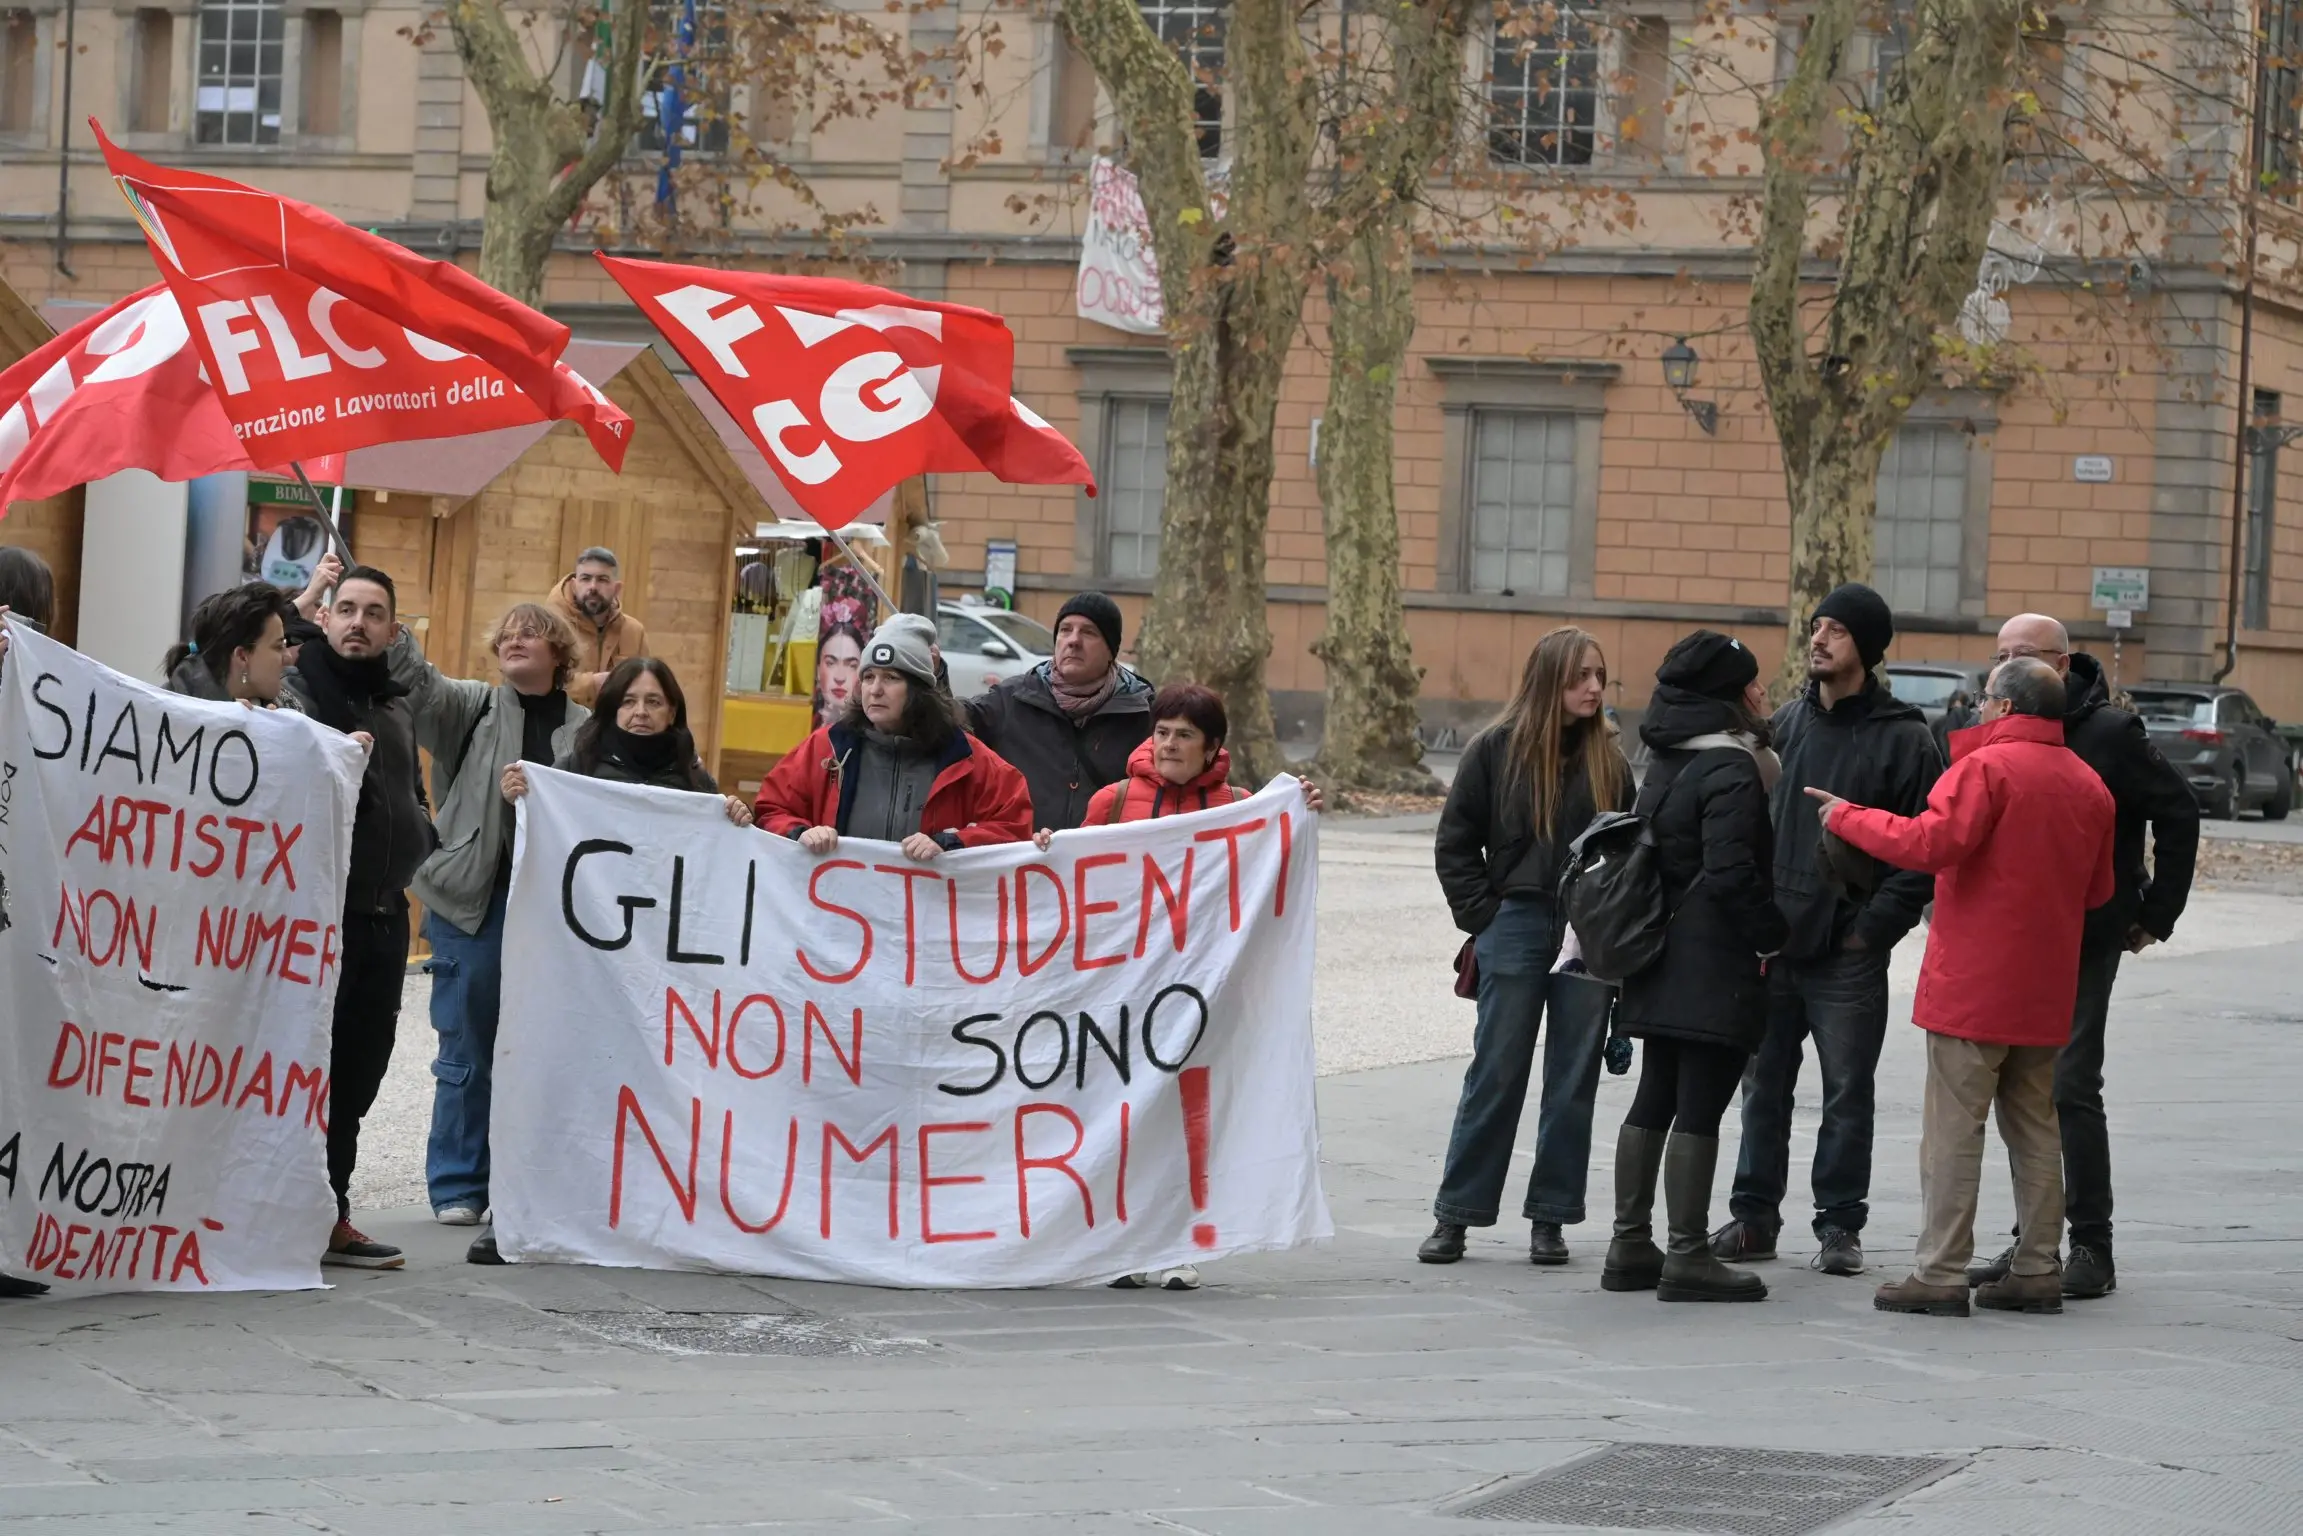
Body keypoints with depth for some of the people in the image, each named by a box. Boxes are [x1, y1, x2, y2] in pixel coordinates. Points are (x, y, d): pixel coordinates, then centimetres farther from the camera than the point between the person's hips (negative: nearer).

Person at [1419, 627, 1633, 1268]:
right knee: (1495, 1075, 1)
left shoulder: (1607, 758, 6)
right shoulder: (1498, 748, -1)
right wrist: (1482, 916, -3)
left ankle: (1550, 1216, 13)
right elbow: (1455, 843, 3)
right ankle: (1456, 1214, 8)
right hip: (1517, 928, -2)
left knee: (1574, 1081, 5)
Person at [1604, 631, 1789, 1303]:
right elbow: (1732, 872, -21)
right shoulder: (1731, 771, -15)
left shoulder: (1667, 762, 12)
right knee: (1700, 1108, -6)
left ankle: (1631, 1247, 17)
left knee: (1655, 1099, 13)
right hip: (1717, 964, -9)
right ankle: (1687, 1256, -5)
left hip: (1662, 959, 9)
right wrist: (1771, 935, -10)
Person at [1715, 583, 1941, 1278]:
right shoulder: (1787, 723, 10)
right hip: (1772, 945, 5)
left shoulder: (1903, 739, -5)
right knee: (1764, 1085, 10)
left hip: (1849, 955, -5)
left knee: (1848, 1091, 2)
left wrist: (1874, 926, -12)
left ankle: (1840, 1225, 10)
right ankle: (1754, 1214, 18)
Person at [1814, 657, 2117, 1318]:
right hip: (2046, 991, 7)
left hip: (1973, 984, -7)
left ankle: (1940, 1273, -4)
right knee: (2034, 1127, 13)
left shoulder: (1987, 766, -12)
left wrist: (1848, 817, -13)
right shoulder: (2089, 786, 11)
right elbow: (2098, 890, 18)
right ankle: (2037, 1269, 14)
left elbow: (1936, 842, -23)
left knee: (1953, 1127, -3)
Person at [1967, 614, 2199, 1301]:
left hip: (2085, 940, -6)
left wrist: (2157, 915, -4)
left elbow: (2178, 814, -5)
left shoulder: (2109, 733, -9)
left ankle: (2092, 1249, -4)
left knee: (2070, 1087, -10)